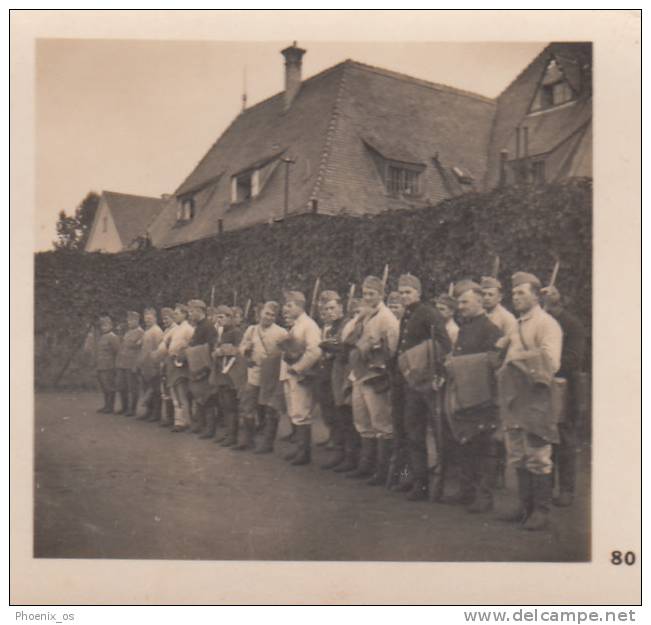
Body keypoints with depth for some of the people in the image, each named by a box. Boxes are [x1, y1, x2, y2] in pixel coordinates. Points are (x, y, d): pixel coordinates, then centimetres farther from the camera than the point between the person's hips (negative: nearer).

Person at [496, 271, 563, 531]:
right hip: (513, 400, 8)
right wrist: (503, 368, 11)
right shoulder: (517, 325, 18)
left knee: (538, 459, -2)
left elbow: (550, 362, -21)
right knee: (518, 458, 13)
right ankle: (525, 506, 23)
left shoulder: (547, 324, -8)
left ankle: (541, 511, 7)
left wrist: (519, 357, -14)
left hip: (534, 400, -8)